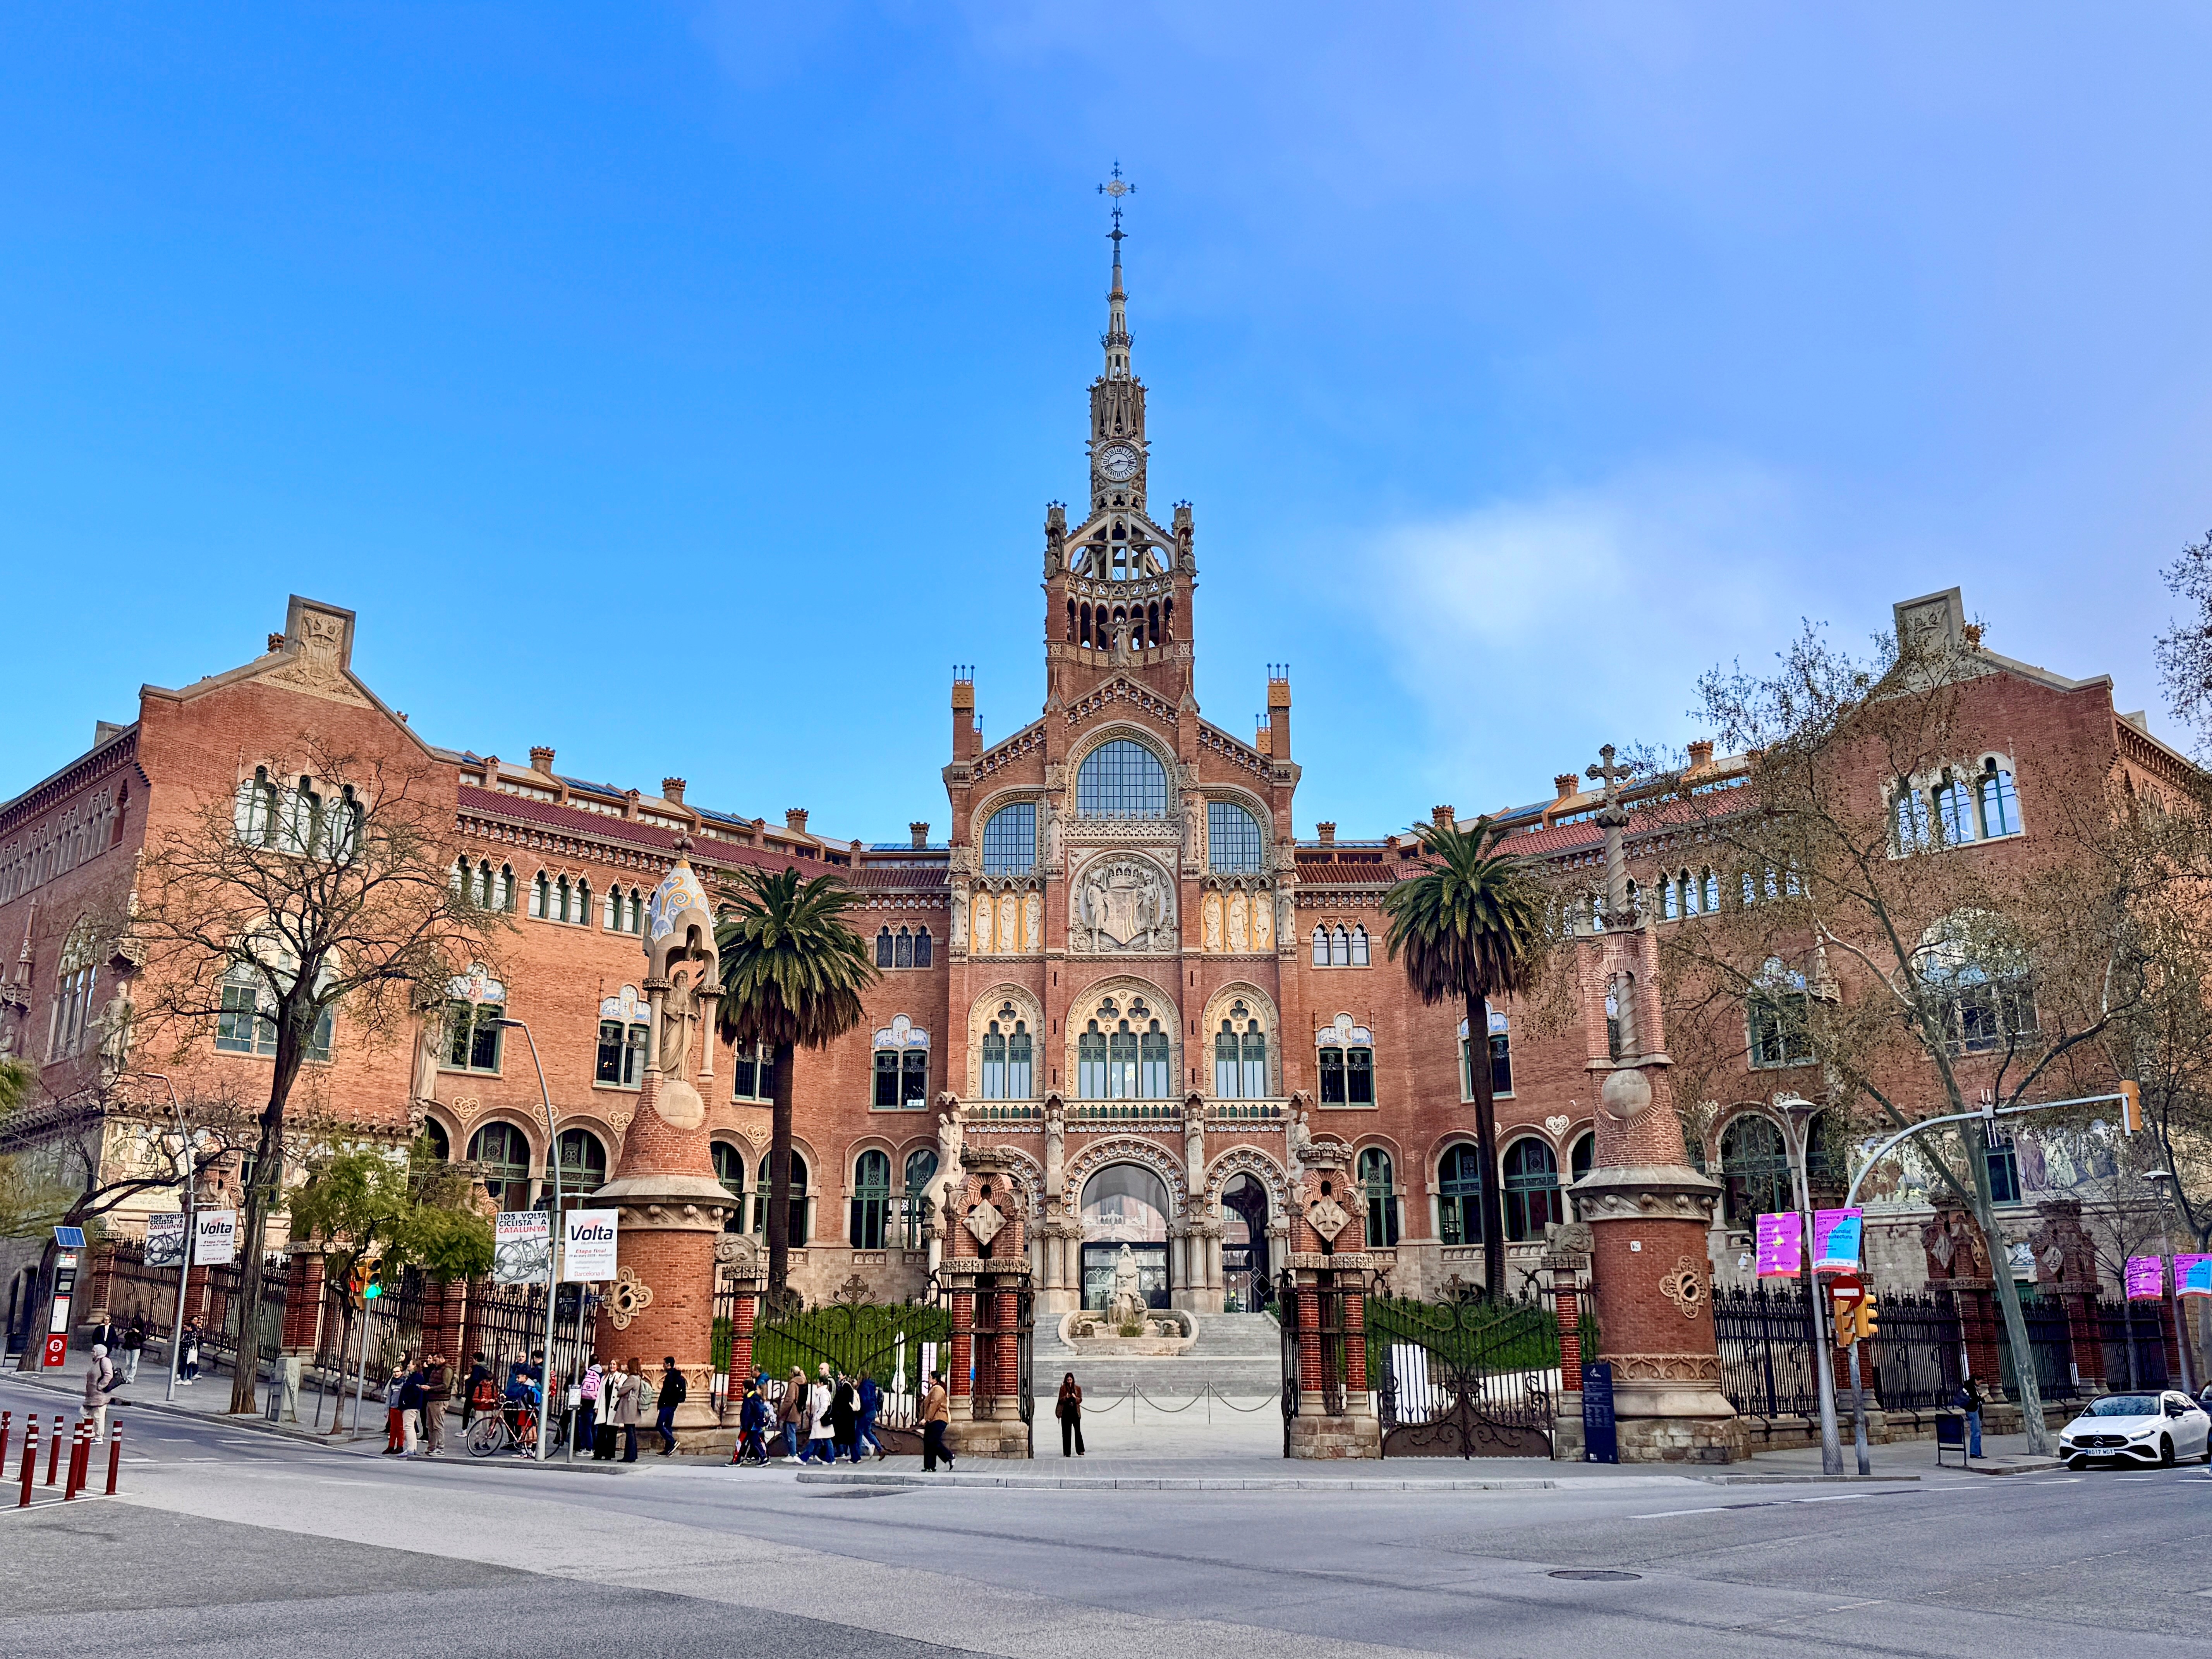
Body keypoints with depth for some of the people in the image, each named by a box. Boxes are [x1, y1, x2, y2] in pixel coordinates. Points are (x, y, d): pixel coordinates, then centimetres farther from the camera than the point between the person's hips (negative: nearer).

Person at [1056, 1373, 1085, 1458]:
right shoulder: (1063, 1388, 3)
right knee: (1066, 1433, 2)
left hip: (1075, 1412, 0)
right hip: (1066, 1413, 0)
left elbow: (1080, 1400, 4)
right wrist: (1066, 1397, -18)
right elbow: (1060, 1401, 1)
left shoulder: (1078, 1388, 6)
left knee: (1078, 1431, -4)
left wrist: (1076, 1398, -17)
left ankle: (1080, 1451, 0)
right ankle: (1067, 1452, 5)